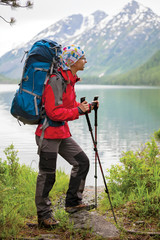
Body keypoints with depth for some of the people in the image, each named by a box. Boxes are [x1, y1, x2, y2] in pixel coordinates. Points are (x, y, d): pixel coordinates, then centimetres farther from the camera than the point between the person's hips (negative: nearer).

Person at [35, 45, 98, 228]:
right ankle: (43, 215, 14)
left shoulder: (69, 80, 11)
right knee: (47, 174, 0)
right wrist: (78, 110, -18)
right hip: (48, 133, -9)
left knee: (82, 161, 8)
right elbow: (54, 112, -25)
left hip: (62, 133, 9)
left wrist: (87, 107, 8)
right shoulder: (56, 81, -19)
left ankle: (73, 202, 19)